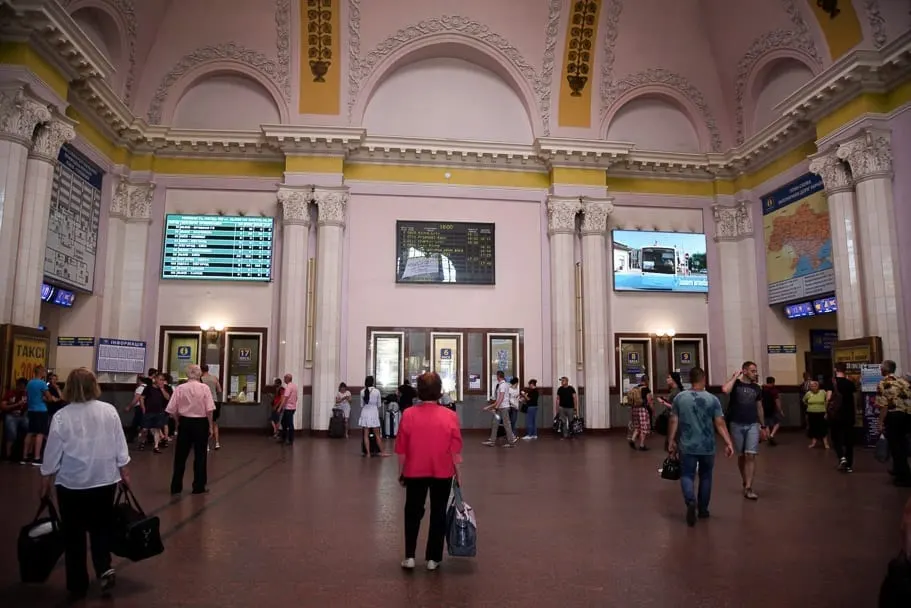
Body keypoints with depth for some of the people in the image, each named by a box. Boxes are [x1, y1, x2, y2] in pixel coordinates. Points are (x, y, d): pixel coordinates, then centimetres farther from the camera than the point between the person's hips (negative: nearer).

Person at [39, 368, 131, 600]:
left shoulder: (61, 416, -10)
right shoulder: (109, 411, -5)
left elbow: (52, 455, -5)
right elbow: (120, 448, -2)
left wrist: (45, 483, 6)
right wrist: (125, 473, 8)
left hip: (72, 484, -1)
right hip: (105, 480, 2)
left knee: (74, 533, 11)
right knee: (101, 527, 17)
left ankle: (78, 585, 18)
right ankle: (105, 569, 2)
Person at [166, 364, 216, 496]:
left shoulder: (179, 388, -4)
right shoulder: (204, 388, -10)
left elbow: (171, 410, -3)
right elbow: (209, 410, -13)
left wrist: (177, 423, 15)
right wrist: (210, 426, -2)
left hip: (184, 422, 2)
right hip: (201, 423, -2)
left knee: (180, 455, 12)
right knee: (200, 455, 8)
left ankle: (176, 487, 18)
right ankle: (199, 486, 15)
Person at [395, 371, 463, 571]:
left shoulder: (408, 414, -11)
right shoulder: (450, 416, -11)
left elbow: (402, 450, -5)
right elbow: (456, 451, -7)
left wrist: (401, 473, 8)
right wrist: (458, 474, 5)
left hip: (415, 472, 0)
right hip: (442, 473, 0)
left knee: (413, 513, 16)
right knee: (438, 514, 12)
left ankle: (409, 556, 13)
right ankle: (433, 558, 18)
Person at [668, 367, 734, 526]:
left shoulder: (679, 398, -4)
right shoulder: (712, 399, -5)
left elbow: (673, 422, -2)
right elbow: (720, 423, -9)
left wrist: (671, 442, 6)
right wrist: (728, 443, -4)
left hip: (687, 447, -1)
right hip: (707, 447, 1)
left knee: (687, 475, 5)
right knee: (705, 476, 16)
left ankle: (690, 501, -20)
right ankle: (703, 510, 24)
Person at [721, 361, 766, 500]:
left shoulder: (757, 388, 9)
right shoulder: (735, 384, -3)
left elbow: (759, 408, 18)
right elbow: (725, 390, -27)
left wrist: (763, 426, 18)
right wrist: (735, 377, -15)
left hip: (753, 425, 2)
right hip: (737, 425, -2)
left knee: (751, 455, -8)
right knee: (741, 455, 9)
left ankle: (748, 488, -8)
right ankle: (745, 482, 28)